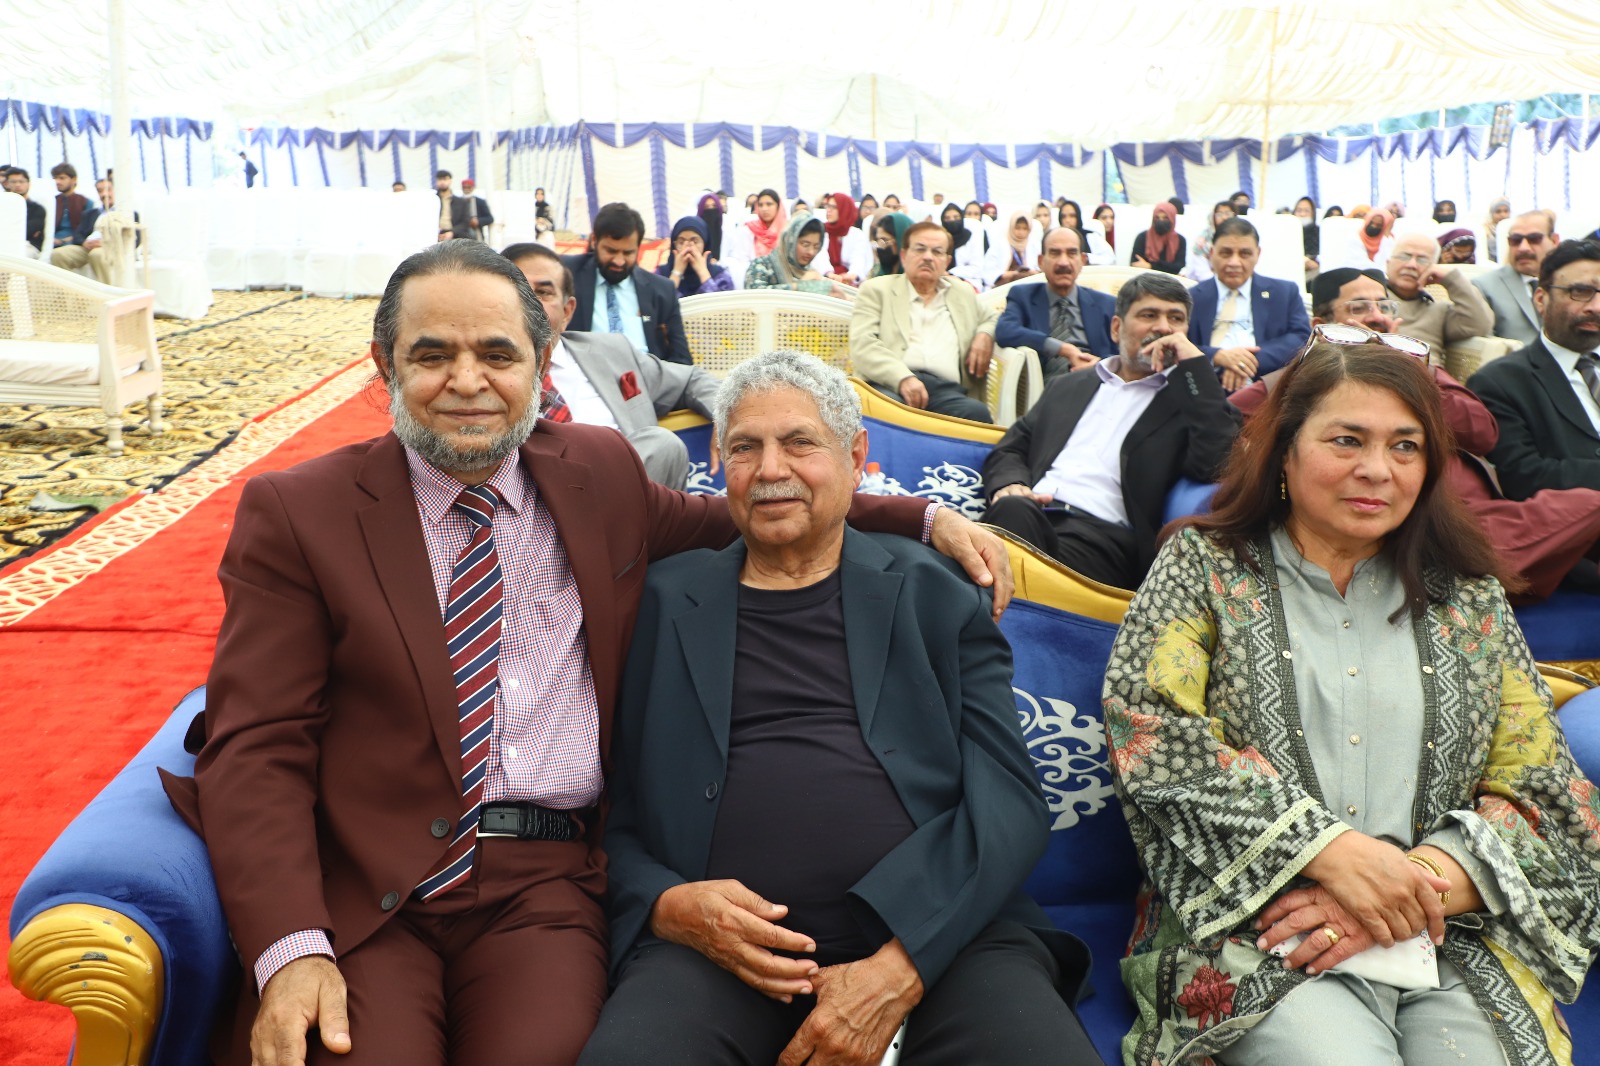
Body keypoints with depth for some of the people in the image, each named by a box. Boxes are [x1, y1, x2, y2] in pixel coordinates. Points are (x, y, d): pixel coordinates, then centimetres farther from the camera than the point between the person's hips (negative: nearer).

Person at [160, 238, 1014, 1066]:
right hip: (358, 886, -1)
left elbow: (732, 517, 27)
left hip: (544, 880, 2)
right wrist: (290, 949, -18)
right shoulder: (294, 512, 2)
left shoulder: (599, 472, 12)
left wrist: (923, 518, 15)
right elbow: (257, 745, -2)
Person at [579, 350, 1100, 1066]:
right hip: (723, 949, 0)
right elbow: (609, 811, 13)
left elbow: (1008, 799, 2)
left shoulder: (934, 596, 11)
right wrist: (666, 906, -9)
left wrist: (898, 968, -12)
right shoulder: (662, 602, 13)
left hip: (937, 936, 0)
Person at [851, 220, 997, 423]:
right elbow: (862, 345, 2)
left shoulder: (963, 293, 29)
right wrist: (903, 378, -17)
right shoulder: (876, 290, 16)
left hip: (947, 389, 4)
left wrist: (985, 335, 15)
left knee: (976, 412, -33)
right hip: (892, 384, -3)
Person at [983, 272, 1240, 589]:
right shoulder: (1070, 386, 29)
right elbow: (1010, 449, 26)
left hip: (1103, 532, -3)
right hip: (1028, 515, 4)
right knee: (1014, 509, -35)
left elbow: (1217, 467, -3)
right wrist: (1009, 484, 1)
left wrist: (1194, 365, 0)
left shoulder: (1191, 399, 17)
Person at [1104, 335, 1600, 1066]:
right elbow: (1150, 733, -8)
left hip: (1452, 944, 3)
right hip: (1253, 937, -3)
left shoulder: (1469, 594, 15)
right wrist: (1331, 851, -15)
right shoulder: (1203, 565, 6)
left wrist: (1417, 886, -10)